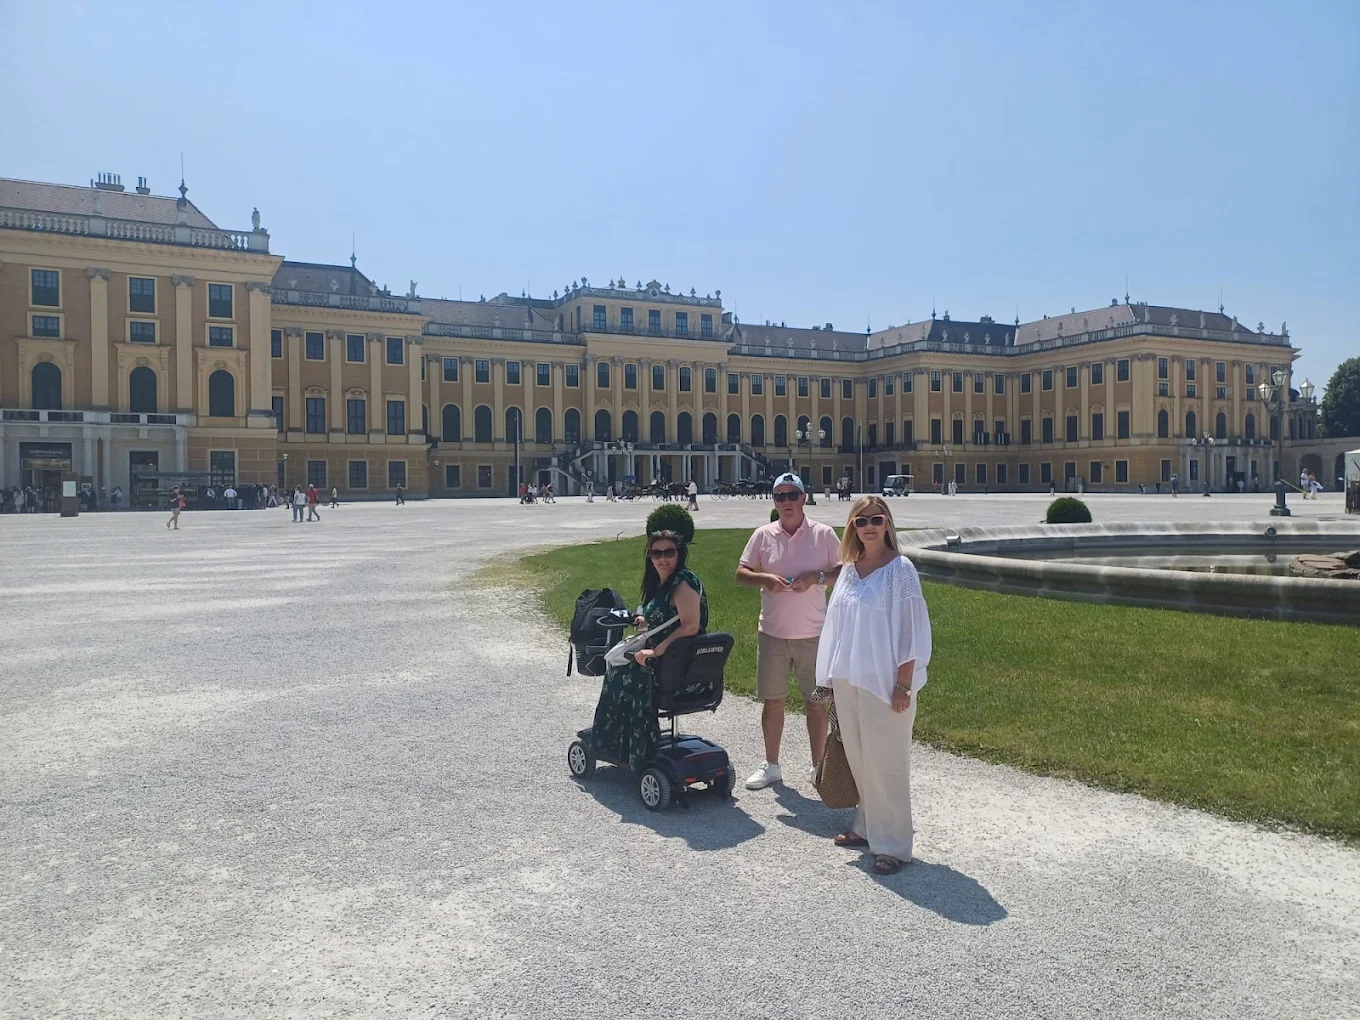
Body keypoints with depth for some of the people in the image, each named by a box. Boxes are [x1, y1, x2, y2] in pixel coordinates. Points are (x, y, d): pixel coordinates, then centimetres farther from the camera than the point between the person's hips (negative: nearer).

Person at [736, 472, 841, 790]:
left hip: (813, 634, -1)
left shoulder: (824, 534, -3)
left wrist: (816, 577, -18)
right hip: (772, 633, 2)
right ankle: (771, 766, 24)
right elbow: (741, 573, 4)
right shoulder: (763, 535, 1)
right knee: (772, 700, 10)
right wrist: (765, 579, -16)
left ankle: (818, 766, 21)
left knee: (817, 701, 7)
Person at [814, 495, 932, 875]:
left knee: (885, 761, -1)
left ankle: (893, 844, 11)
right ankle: (867, 826, 30)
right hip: (847, 679, 6)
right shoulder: (849, 569, 8)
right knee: (858, 757, 14)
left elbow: (911, 631, -11)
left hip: (883, 682, -6)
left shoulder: (900, 569, -9)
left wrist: (904, 685, -14)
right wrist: (832, 676, 14)